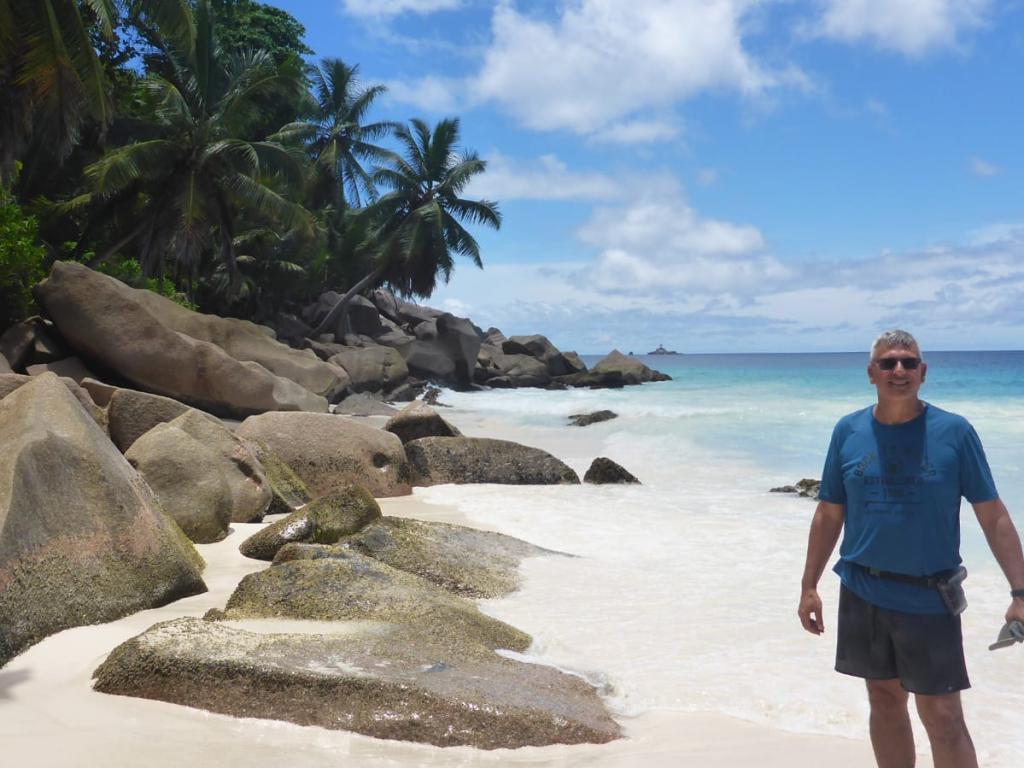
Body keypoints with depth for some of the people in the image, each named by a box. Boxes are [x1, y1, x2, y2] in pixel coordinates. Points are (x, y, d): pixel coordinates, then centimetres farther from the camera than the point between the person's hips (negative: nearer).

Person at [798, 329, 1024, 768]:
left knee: (942, 717, -1)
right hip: (862, 593, 3)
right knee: (885, 701, 14)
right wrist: (809, 587, 7)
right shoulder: (848, 431, 1)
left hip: (928, 597, -3)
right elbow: (829, 516, 7)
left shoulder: (954, 432, -6)